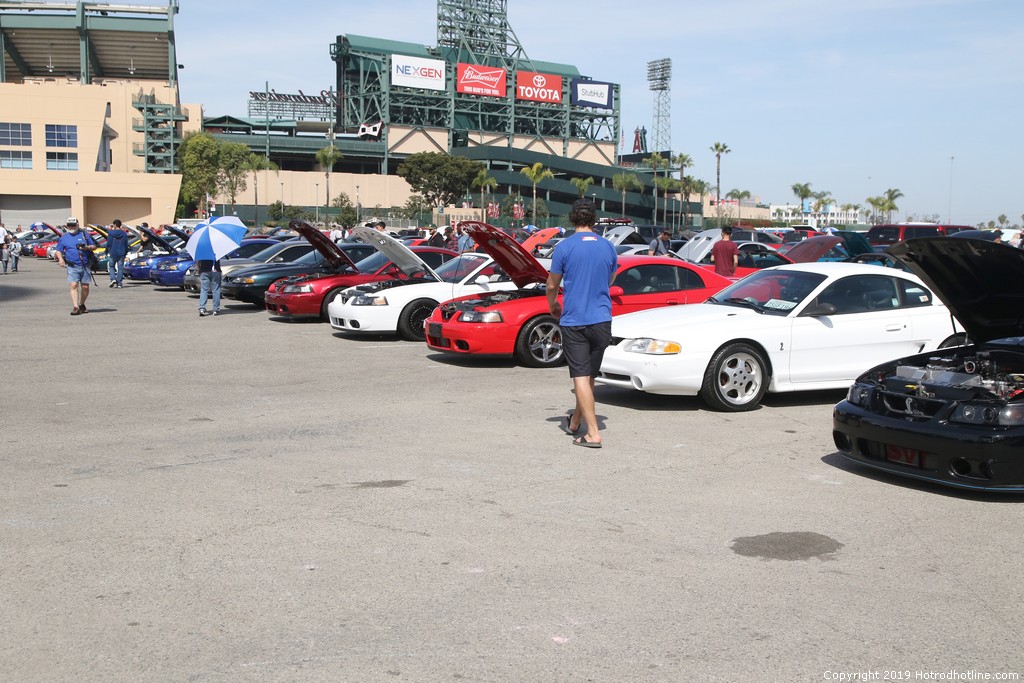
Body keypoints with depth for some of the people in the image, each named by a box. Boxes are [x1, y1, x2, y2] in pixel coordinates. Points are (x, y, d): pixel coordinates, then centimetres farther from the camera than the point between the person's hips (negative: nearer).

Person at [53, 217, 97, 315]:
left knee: (85, 287, 4)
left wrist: (87, 247, -9)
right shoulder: (64, 237, 13)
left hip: (85, 266, 1)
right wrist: (60, 259, -8)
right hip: (72, 267, -1)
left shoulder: (84, 234, 11)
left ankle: (82, 305, 24)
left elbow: (94, 247, 13)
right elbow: (58, 250, 12)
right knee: (73, 286, -14)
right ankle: (75, 307, -18)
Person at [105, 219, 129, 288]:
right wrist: (125, 253, 17)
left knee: (111, 266, 15)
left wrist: (107, 251, 10)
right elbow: (126, 245, 6)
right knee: (120, 268, 5)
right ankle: (119, 284, 3)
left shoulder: (111, 233, -7)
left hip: (112, 253, -2)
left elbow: (108, 244, -5)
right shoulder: (124, 234, 2)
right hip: (121, 254, 2)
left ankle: (113, 279, -6)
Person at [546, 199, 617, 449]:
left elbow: (552, 285, 1)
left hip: (574, 320, -4)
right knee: (589, 375, 17)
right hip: (601, 319, 4)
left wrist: (553, 305, 22)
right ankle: (576, 421, 34)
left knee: (580, 376, -3)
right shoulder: (607, 247, 4)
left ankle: (593, 434, -10)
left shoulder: (564, 247, -7)